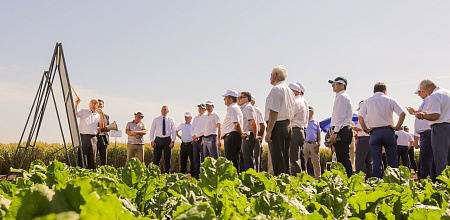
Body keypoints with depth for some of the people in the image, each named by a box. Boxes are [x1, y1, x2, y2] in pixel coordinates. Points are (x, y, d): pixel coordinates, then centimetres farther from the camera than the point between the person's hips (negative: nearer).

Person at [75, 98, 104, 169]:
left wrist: (101, 116, -2)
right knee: (82, 157, -8)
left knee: (92, 158, 3)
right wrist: (76, 104, -19)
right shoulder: (83, 112, 12)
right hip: (84, 136, -3)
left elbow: (101, 126, 8)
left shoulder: (98, 115, 19)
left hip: (93, 137, 3)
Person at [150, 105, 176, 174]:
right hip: (158, 139, 0)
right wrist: (152, 141, -3)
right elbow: (152, 130, 7)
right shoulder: (156, 119, 8)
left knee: (167, 158, 3)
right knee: (156, 158, -1)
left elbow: (174, 131, 5)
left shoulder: (171, 120, 7)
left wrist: (172, 141, -7)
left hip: (167, 140, 0)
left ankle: (167, 173, 10)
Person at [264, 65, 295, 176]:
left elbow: (274, 112, -17)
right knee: (285, 157, 11)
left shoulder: (276, 89, -9)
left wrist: (269, 131, -18)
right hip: (288, 125, 9)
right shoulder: (289, 91, 19)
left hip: (277, 125, -9)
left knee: (277, 158, -9)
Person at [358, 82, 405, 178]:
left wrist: (365, 129, 2)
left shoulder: (367, 101, 8)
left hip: (374, 132, 0)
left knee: (376, 161, 1)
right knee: (393, 161, 5)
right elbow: (402, 113, -4)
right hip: (388, 131, 0)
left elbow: (360, 116, -4)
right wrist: (397, 127, 2)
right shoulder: (390, 100, 7)